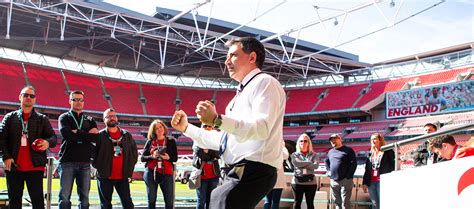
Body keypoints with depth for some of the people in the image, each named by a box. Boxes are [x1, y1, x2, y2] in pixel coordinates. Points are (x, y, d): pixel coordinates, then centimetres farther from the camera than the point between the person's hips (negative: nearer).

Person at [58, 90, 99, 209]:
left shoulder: (89, 120, 16)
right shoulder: (64, 118, 9)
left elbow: (96, 137, -1)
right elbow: (66, 134, -12)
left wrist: (77, 133, -6)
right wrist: (87, 134, -7)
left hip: (85, 163, 3)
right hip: (67, 161, -3)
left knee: (84, 197, 4)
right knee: (64, 197, -5)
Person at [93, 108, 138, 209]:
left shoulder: (127, 135, 8)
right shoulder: (100, 135, -1)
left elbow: (134, 152, 12)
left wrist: (129, 167, 5)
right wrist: (98, 166, -5)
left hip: (123, 176, 2)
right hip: (105, 176, -2)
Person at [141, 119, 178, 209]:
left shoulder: (171, 141, 9)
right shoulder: (150, 142, 9)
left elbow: (175, 158, 7)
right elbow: (143, 158, 6)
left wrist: (168, 157, -14)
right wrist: (152, 156, -13)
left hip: (166, 173, 0)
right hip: (151, 172, 0)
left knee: (169, 201, -3)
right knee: (151, 200, 5)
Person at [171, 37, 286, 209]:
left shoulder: (265, 82, -3)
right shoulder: (242, 94, 26)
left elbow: (262, 128, -21)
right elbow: (221, 140, 26)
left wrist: (217, 120, -30)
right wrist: (186, 128, 20)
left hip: (254, 171, -10)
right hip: (236, 172, 10)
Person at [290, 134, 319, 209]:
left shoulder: (313, 155, 9)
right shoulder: (294, 154, 9)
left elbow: (316, 165, -9)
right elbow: (296, 163, -12)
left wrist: (302, 164, -10)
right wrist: (309, 162, -6)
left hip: (310, 182, 0)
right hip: (297, 182, 0)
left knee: (310, 203, 3)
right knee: (297, 202, 3)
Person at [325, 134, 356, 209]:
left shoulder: (348, 150, -1)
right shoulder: (330, 152, 17)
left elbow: (353, 164, -8)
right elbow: (327, 162, 33)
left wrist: (348, 176, -14)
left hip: (345, 181, -6)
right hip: (333, 181, 6)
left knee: (345, 203, -7)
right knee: (337, 202, 10)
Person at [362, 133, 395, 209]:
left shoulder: (388, 152, 1)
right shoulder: (370, 154, 16)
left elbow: (392, 167, -4)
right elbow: (367, 169, 16)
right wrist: (365, 183, 11)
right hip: (371, 182, 5)